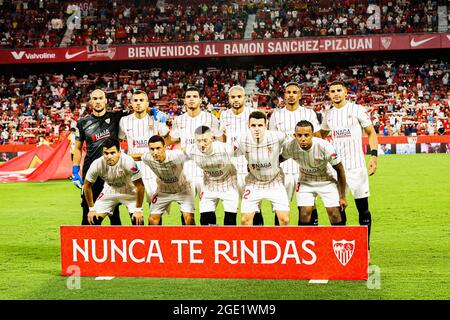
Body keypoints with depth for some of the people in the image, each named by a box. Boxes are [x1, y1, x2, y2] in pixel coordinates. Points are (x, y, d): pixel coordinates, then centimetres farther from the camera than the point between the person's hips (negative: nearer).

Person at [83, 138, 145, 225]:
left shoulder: (128, 162, -36)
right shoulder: (97, 164, -28)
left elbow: (140, 186, -25)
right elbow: (87, 186, -10)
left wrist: (138, 209, -21)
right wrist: (91, 209, -6)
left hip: (129, 191, -2)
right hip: (109, 190, 2)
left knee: (137, 220, -18)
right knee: (94, 218, -7)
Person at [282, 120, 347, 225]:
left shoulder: (325, 147, -31)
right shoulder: (289, 147, -26)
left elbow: (340, 170, -17)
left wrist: (342, 197, -11)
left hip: (327, 180, -1)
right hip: (305, 180, 2)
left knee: (335, 215, -6)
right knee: (304, 215, -8)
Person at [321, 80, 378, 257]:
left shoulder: (357, 110, -3)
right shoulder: (328, 115, 12)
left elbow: (371, 133, 1)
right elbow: (322, 134, 29)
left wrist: (373, 155, -8)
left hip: (356, 165, -4)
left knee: (363, 207, -2)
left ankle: (365, 247, 5)